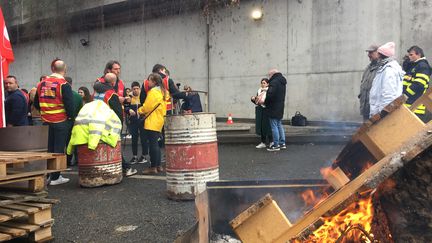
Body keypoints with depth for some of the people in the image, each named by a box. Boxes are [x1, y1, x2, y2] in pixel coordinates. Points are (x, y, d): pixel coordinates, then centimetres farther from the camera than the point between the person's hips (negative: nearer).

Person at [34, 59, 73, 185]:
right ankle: (55, 177, 5)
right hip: (61, 122, -6)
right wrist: (71, 117, -1)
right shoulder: (64, 84, -13)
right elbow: (69, 105, -16)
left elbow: (36, 104, 13)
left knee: (48, 148, 16)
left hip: (46, 121, 6)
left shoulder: (41, 83, 7)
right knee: (58, 149, 1)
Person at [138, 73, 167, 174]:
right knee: (155, 144, 15)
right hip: (159, 121, 9)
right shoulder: (162, 92, 15)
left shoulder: (153, 92, -13)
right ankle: (158, 166, 19)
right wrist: (143, 111, 17)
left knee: (153, 144, -5)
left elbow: (147, 107, -12)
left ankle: (153, 167, -1)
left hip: (152, 123, -9)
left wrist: (139, 111, 5)